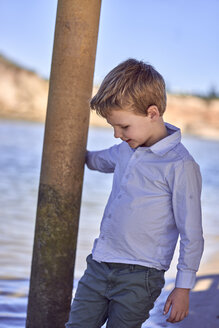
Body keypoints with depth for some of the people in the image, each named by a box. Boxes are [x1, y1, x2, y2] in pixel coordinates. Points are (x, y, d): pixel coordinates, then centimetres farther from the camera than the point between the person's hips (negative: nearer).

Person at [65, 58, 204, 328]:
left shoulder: (180, 166, -15)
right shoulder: (126, 150, 7)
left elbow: (192, 236, -11)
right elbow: (101, 160, 36)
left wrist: (183, 288, -9)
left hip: (139, 278, -7)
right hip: (98, 267, 7)